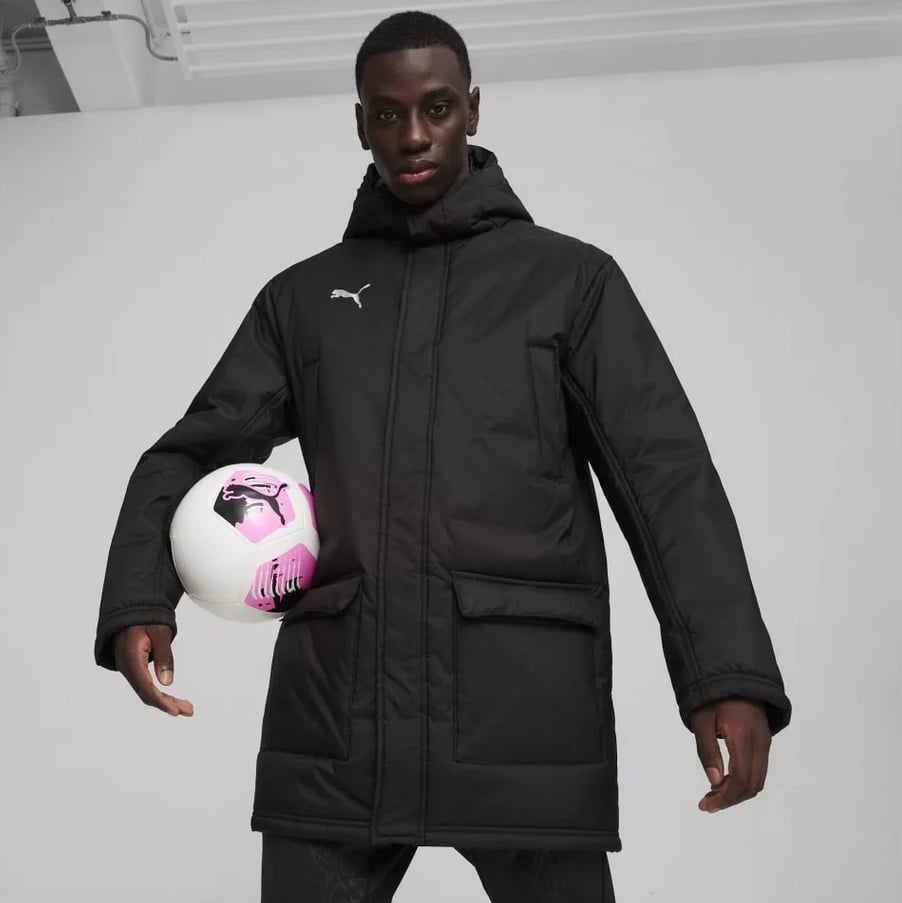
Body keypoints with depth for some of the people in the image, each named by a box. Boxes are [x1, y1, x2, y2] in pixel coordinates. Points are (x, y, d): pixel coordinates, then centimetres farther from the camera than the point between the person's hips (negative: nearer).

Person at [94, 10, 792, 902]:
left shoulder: (569, 278, 8)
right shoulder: (301, 296, 15)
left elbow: (665, 476, 0)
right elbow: (193, 454, 11)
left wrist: (729, 674, -13)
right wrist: (138, 602, -9)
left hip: (528, 706, -1)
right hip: (335, 714, 2)